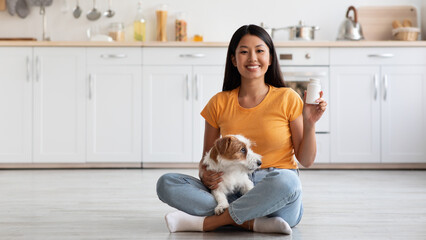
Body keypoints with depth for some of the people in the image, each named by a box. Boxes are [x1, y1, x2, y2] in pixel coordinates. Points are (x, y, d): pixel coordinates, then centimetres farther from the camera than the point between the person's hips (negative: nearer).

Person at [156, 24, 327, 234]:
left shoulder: (287, 99, 1)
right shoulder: (219, 103, 8)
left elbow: (306, 160, 4)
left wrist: (310, 124, -12)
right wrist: (205, 174, -8)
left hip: (280, 201, -2)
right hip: (233, 194, 3)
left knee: (285, 181, -38)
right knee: (166, 184, -16)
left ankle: (205, 222, -22)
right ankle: (254, 222, -26)